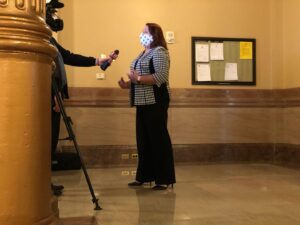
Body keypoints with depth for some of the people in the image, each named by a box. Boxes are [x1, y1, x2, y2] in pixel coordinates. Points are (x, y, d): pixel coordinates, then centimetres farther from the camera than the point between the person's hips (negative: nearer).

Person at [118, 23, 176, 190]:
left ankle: (164, 179, 1)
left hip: (156, 102, -9)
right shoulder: (144, 53, 18)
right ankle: (144, 176, 20)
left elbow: (162, 76, -22)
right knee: (143, 140, 11)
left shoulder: (159, 52, -9)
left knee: (158, 139, -5)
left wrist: (138, 79, -24)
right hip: (143, 102, 9)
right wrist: (128, 84, 5)